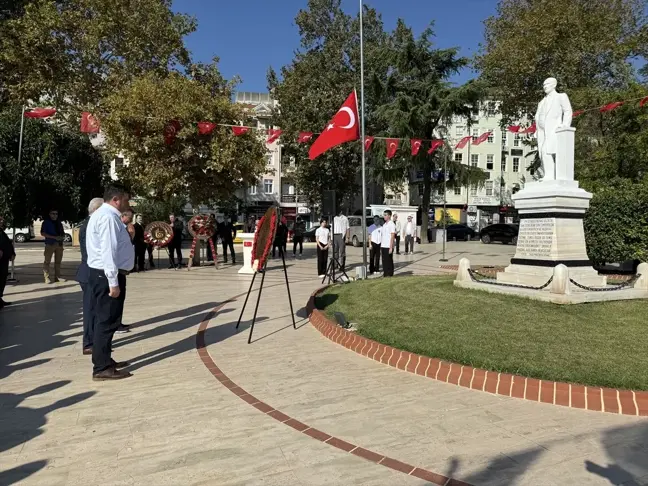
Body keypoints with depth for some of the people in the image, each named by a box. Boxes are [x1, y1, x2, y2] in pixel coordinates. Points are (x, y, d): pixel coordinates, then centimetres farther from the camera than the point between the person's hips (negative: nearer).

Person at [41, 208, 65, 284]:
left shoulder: (59, 223, 18)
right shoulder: (46, 222, 2)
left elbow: (63, 233, 24)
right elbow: (43, 233, -8)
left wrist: (62, 237, -1)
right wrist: (54, 237, -16)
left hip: (59, 244, 5)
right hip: (50, 244, -5)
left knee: (58, 261, 7)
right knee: (47, 261, -7)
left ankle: (57, 277, 13)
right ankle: (47, 278, -6)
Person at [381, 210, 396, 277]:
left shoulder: (391, 224, -9)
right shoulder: (384, 225, 16)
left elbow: (392, 237, -14)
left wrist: (391, 247, -19)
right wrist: (381, 247, 15)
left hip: (388, 247, -8)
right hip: (383, 246, 8)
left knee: (389, 261, -2)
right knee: (384, 261, 10)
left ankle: (390, 275, 3)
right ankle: (385, 274, 16)